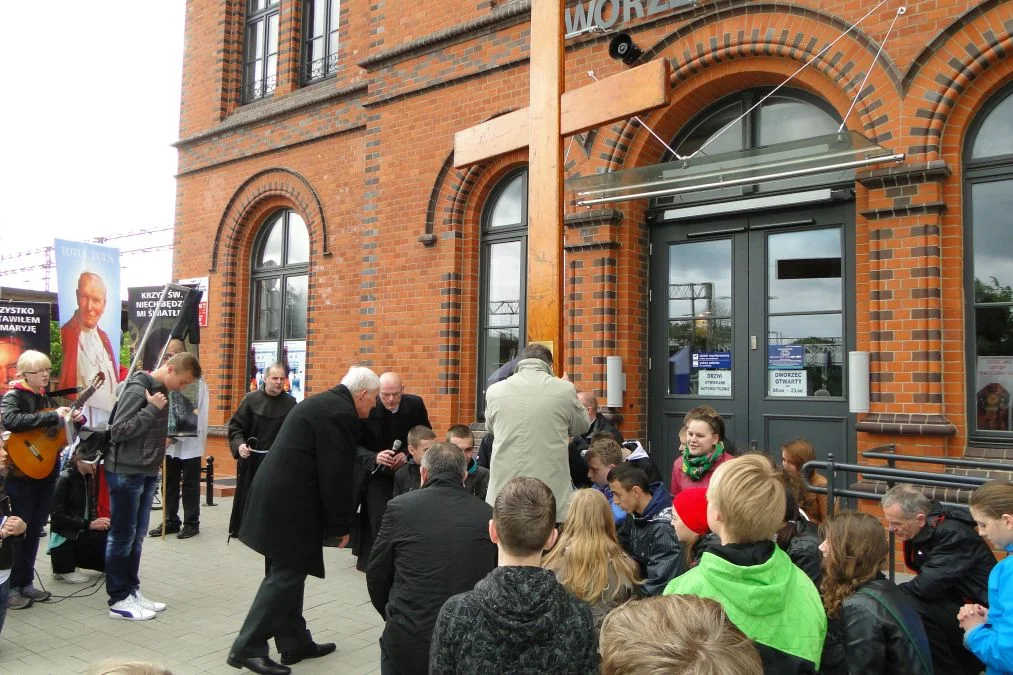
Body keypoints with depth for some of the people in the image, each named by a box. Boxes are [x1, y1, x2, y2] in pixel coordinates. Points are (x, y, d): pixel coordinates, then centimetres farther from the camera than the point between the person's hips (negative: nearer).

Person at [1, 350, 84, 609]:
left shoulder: (47, 398, 12)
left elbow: (59, 427, 24)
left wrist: (76, 418, 3)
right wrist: (53, 416, -31)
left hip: (46, 473, 7)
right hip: (22, 473, -7)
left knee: (34, 530, 12)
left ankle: (25, 583, 22)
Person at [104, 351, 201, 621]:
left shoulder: (161, 389, 9)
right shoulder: (138, 388, -17)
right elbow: (118, 431, -21)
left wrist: (156, 463, 7)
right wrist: (152, 408, -21)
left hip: (146, 472, 8)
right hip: (126, 473, -8)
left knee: (137, 534, 13)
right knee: (122, 535, 1)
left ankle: (131, 590, 23)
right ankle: (118, 600, 9)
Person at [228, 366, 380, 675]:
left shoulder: (321, 403, 16)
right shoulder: (340, 413, -15)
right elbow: (336, 474, -17)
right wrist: (342, 524, -8)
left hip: (277, 497, 11)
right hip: (288, 504, -11)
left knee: (287, 572, 15)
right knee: (285, 575, -2)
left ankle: (295, 643, 25)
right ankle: (247, 648, 4)